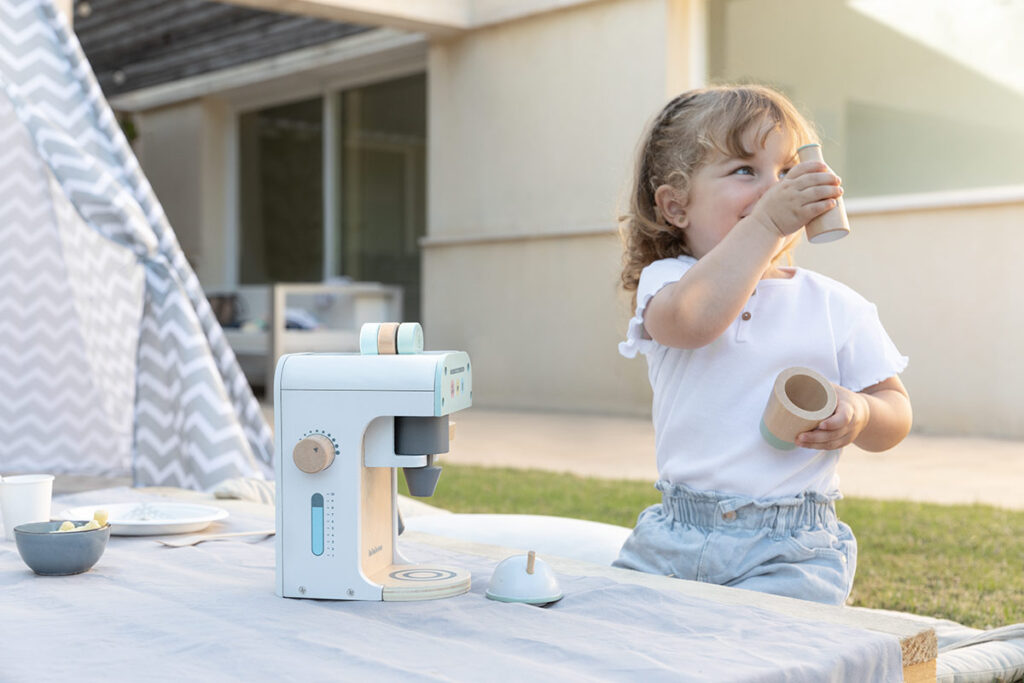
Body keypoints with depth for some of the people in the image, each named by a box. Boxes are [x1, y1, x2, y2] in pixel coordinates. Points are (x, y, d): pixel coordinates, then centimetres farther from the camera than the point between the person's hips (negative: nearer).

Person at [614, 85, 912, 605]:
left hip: (792, 548, 0)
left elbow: (895, 411, 11)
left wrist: (860, 416, -13)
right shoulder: (667, 282, 1)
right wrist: (767, 224, -23)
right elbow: (690, 318, -25)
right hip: (674, 533, 1)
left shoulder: (836, 306, 6)